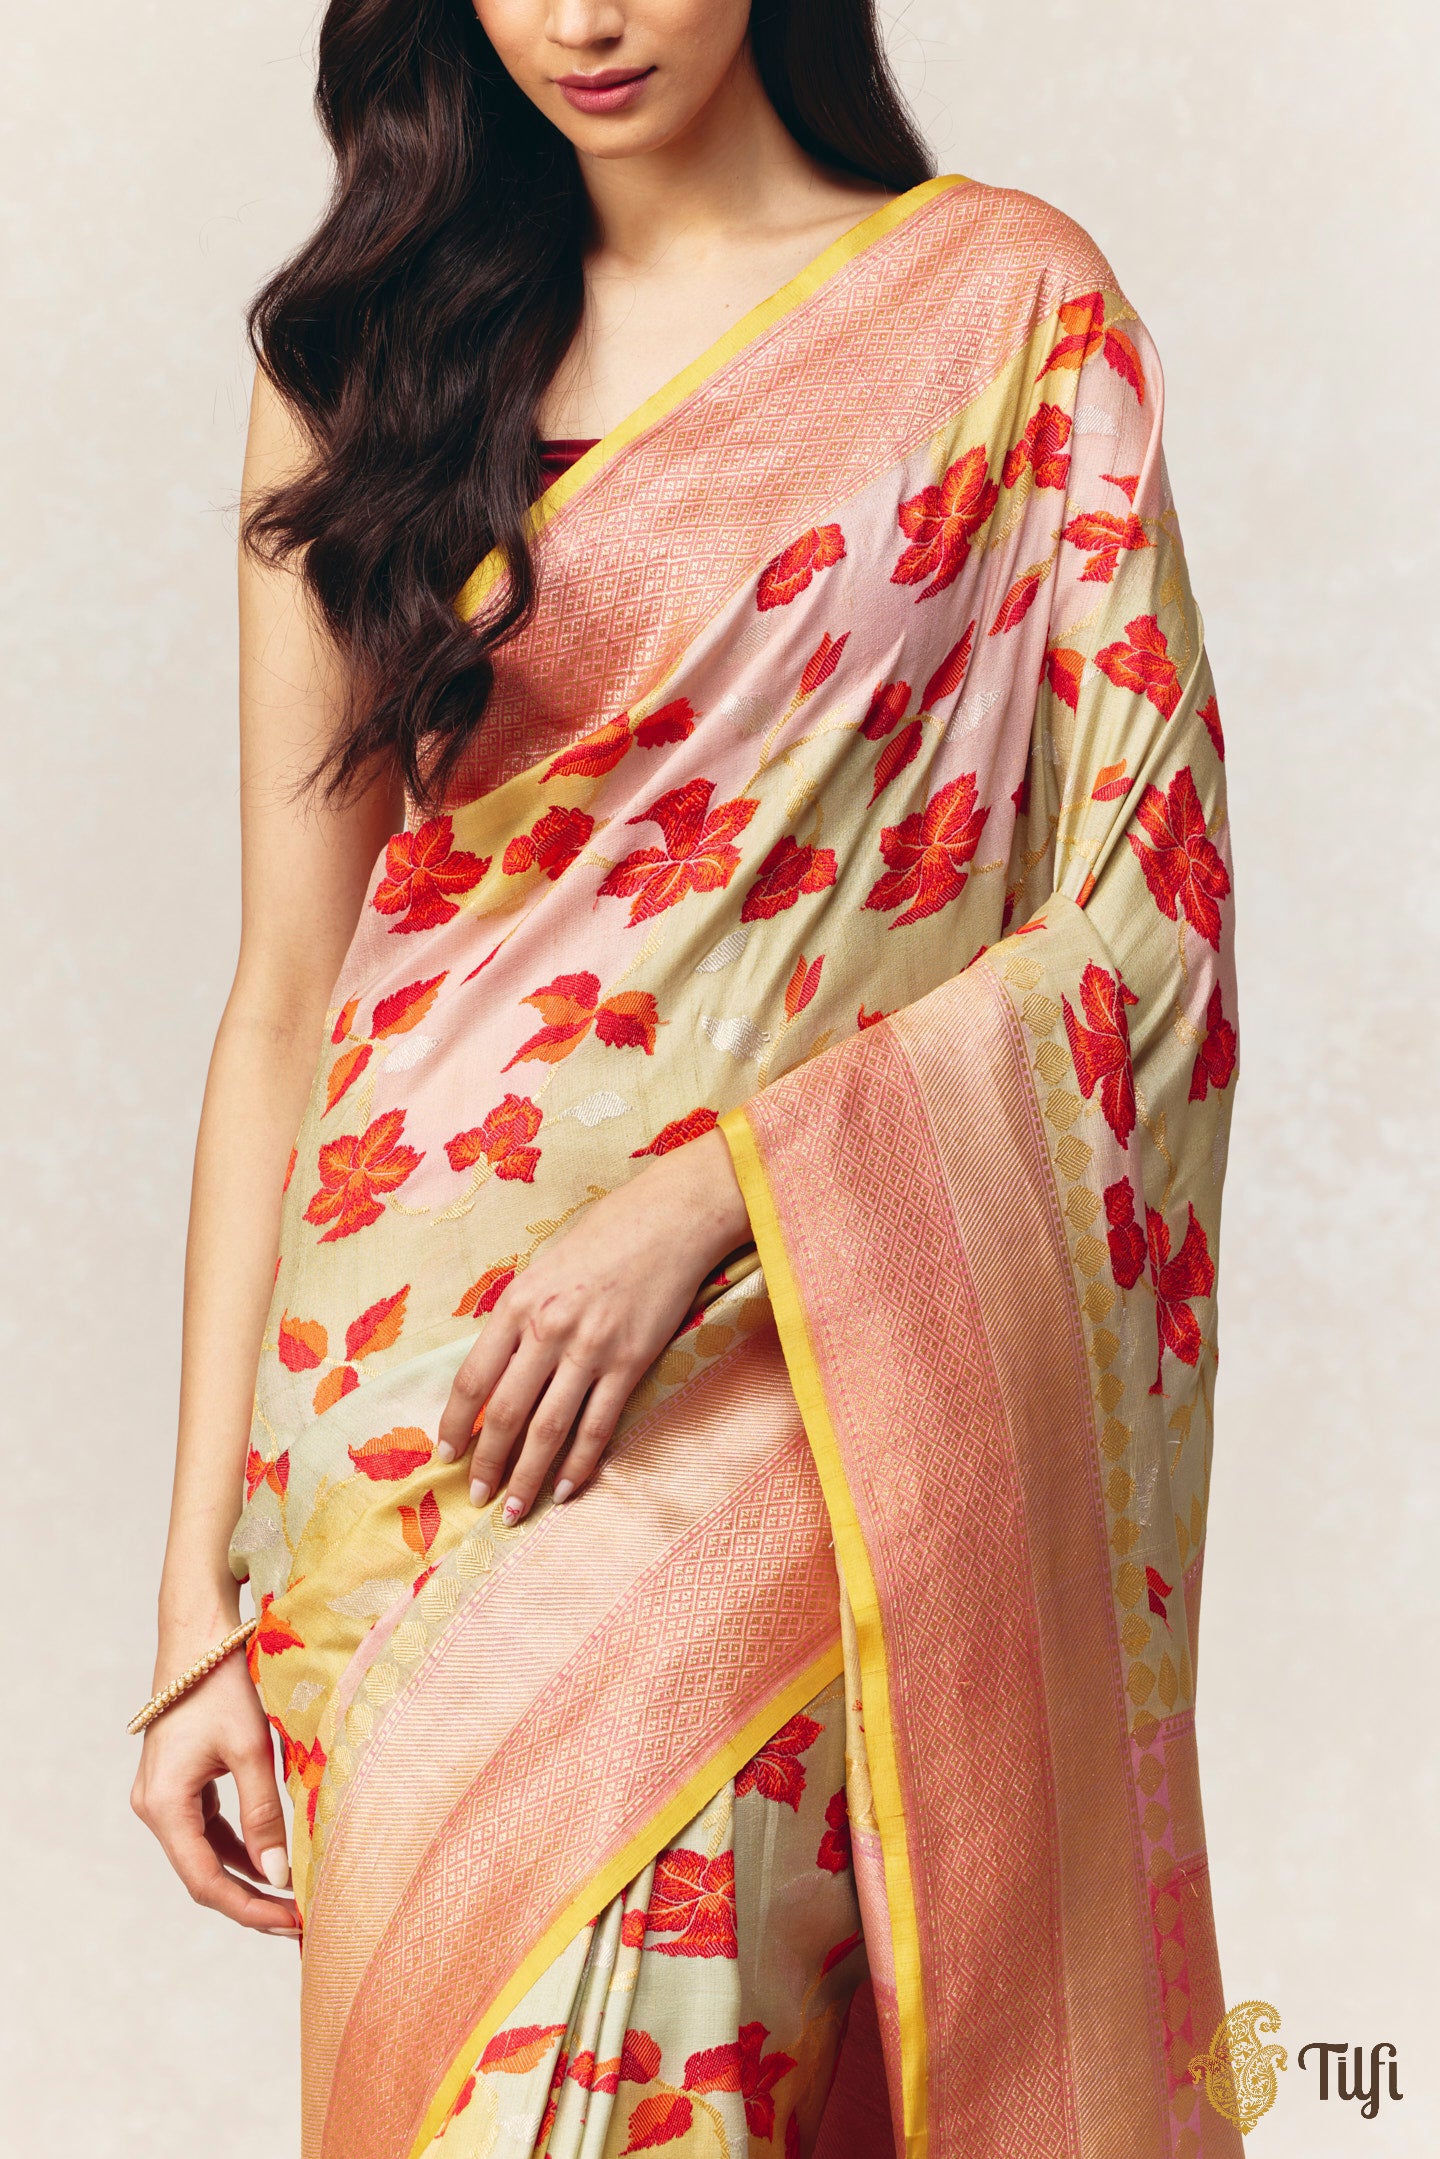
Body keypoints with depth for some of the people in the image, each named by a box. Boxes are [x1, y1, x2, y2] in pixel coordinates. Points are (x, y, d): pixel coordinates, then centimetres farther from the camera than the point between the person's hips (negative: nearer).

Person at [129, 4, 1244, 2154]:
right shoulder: (364, 354, 11)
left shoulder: (1007, 302, 4)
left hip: (776, 1380, -3)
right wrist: (199, 1585, 3)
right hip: (398, 1391, 3)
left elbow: (1143, 916, -3)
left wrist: (701, 1197, -16)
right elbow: (283, 999, 8)